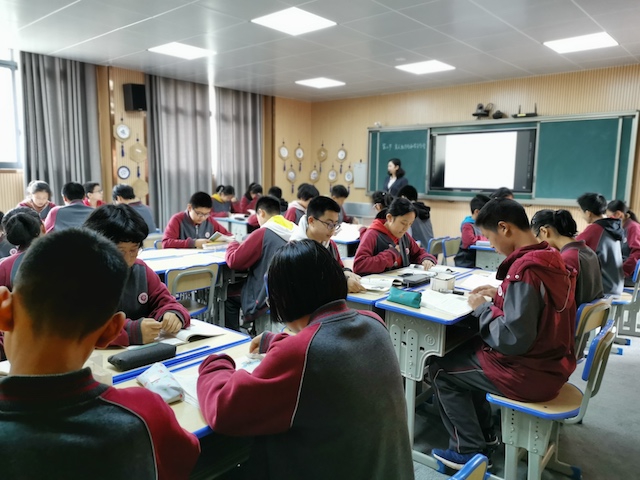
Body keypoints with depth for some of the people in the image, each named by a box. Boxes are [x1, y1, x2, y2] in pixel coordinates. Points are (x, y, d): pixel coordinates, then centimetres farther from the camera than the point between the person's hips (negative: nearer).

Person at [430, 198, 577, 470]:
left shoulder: (524, 269, -27)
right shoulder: (551, 258, 1)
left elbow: (513, 340, -30)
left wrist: (483, 308, -15)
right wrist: (500, 295, 7)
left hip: (529, 373, -9)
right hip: (550, 364, 9)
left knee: (440, 369, 5)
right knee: (467, 349, 24)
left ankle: (469, 450, 16)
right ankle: (483, 434, 31)